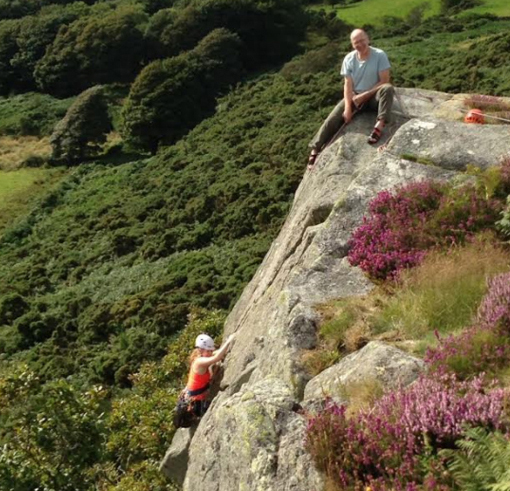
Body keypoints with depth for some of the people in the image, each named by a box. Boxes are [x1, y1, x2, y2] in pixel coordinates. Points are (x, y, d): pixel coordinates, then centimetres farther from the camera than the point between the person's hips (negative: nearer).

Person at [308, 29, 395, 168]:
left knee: (387, 88, -36)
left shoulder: (379, 55, -15)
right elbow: (348, 85, -7)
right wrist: (348, 107, -19)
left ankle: (379, 126, -45)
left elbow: (384, 81, -16)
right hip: (355, 97, 3)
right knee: (333, 119, -15)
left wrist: (364, 96, -18)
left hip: (373, 96, -2)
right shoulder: (349, 59, -6)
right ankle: (315, 150, -8)